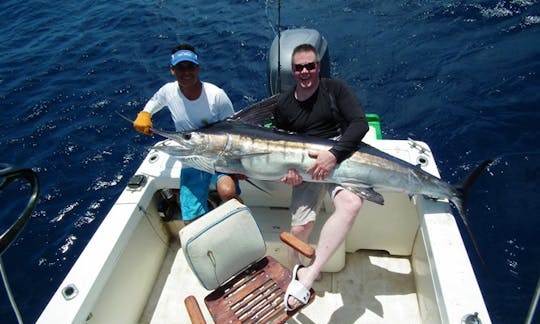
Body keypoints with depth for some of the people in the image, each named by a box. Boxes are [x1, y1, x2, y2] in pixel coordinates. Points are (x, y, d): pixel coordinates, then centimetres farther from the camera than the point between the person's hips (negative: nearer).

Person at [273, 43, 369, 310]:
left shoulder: (335, 89, 6)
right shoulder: (283, 105, 12)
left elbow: (360, 123, -5)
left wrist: (334, 154, -21)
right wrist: (287, 170, -5)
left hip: (341, 155, -1)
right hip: (306, 166, 2)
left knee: (351, 203, -34)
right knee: (299, 228, -13)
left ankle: (307, 275, -32)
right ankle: (295, 274, 17)